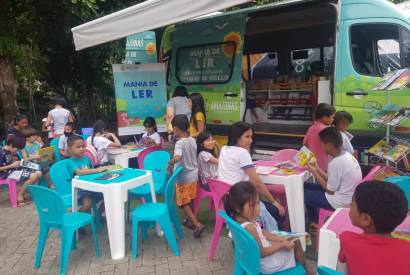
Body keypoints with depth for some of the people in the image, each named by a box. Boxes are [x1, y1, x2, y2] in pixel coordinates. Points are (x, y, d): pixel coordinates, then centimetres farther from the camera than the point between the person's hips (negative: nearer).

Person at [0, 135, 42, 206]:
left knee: (38, 173, -4)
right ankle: (19, 195, -7)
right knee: (33, 176, -25)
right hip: (7, 173, -9)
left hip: (14, 169, 9)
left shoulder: (10, 152, 9)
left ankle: (23, 191, 5)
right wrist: (12, 165, -21)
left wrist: (17, 162, 6)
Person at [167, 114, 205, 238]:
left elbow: (177, 157, -41)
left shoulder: (179, 143, -23)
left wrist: (169, 163, -25)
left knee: (183, 203, 4)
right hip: (194, 175, 7)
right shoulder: (193, 140, 0)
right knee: (190, 200, 21)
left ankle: (197, 224, -4)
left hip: (184, 178, -7)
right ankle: (190, 221, 34)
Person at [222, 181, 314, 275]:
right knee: (295, 243, 5)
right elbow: (261, 253, -28)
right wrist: (282, 245, -19)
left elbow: (261, 233, 4)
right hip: (267, 265, -8)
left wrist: (282, 239, -1)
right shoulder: (249, 227, -36)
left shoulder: (239, 220, -8)